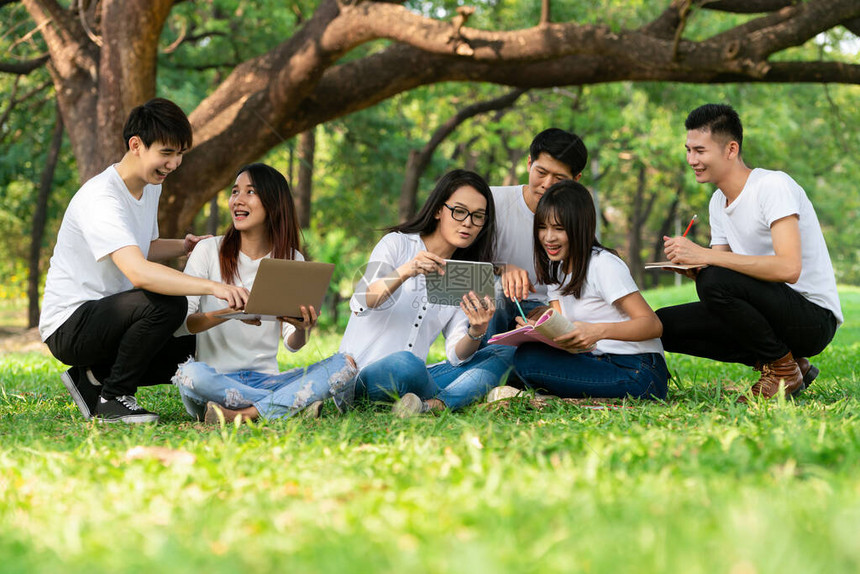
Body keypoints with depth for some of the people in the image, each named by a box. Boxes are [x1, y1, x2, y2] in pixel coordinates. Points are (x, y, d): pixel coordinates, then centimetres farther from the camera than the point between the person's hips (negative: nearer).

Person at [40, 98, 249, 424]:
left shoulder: (151, 186, 7)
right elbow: (139, 272, -39)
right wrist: (212, 287, -48)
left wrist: (183, 247, 3)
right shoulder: (100, 199, -24)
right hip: (70, 325, -10)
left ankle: (94, 380, 10)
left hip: (109, 317, 10)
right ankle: (112, 398, -13)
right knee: (167, 303, -31)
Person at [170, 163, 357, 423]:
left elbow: (292, 344, 7)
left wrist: (302, 329, -17)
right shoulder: (209, 250, 1)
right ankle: (292, 404, -22)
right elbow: (178, 324, -10)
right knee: (190, 374, -38)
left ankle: (238, 415, -28)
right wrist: (230, 311, -25)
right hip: (216, 379, -3)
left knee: (344, 365, -20)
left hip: (264, 380, 3)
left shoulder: (291, 259, 9)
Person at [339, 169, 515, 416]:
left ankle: (437, 405, -36)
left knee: (503, 353, -12)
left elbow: (457, 356, 4)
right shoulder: (398, 244, 3)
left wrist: (477, 332, -19)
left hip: (411, 377, 6)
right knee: (405, 363, -40)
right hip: (360, 373, -6)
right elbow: (360, 304, -15)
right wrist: (404, 272, -31)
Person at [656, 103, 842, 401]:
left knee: (715, 281, -30)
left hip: (814, 317, -9)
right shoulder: (718, 202, 11)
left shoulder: (773, 185, -16)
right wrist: (687, 264, -13)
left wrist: (705, 255, -30)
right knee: (664, 324, -2)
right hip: (774, 310, 9)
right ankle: (780, 362, 5)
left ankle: (782, 368, -8)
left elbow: (788, 269, -30)